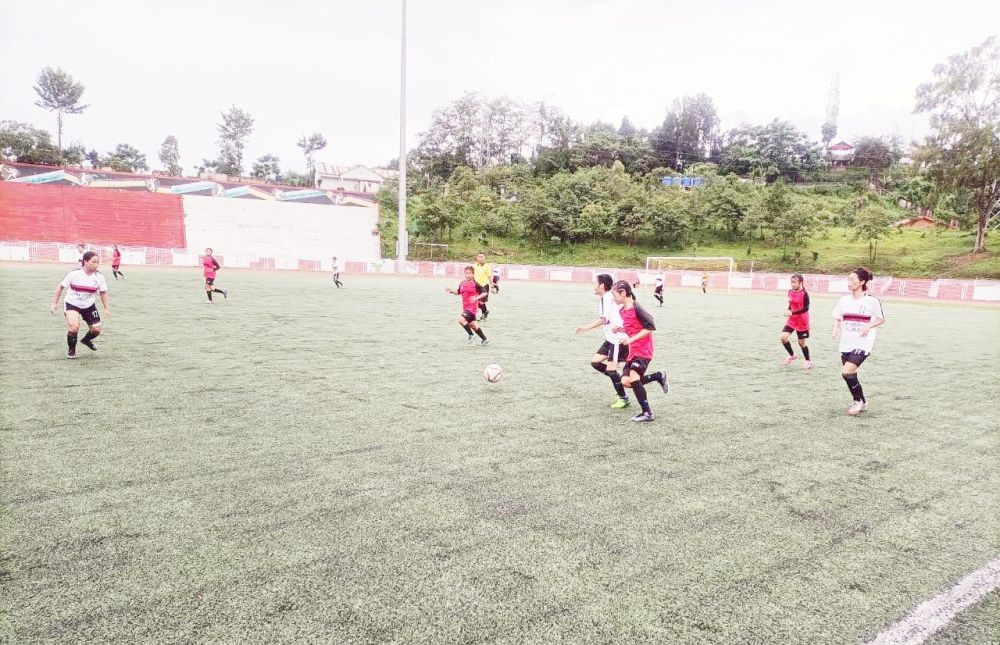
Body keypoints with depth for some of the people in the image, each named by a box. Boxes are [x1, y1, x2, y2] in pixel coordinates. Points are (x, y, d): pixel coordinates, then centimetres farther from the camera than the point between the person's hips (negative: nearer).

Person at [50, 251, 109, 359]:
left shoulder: (99, 277, -11)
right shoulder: (74, 274, -19)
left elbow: (103, 292, 3)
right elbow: (61, 286, -7)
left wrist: (106, 308, -1)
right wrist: (54, 303, -8)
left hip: (89, 306, 4)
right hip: (72, 304, -3)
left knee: (96, 330, 1)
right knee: (74, 326, -25)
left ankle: (86, 340, 39)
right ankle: (71, 351, 1)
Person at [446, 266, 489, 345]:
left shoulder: (475, 284, -12)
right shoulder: (462, 283, 6)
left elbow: (484, 293, -9)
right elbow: (458, 292, 21)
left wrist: (477, 298, -23)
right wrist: (451, 291, 4)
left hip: (472, 307, -8)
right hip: (465, 307, 8)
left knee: (461, 319, -24)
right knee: (472, 324, 18)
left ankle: (471, 334, -6)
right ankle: (484, 339, 32)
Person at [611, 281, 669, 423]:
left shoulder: (636, 308, -17)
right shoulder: (623, 311, 9)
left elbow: (650, 327, -19)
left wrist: (631, 339, -21)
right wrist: (621, 330, 1)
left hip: (644, 349, -9)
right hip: (633, 350, 9)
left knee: (633, 378, -21)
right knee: (625, 381, 1)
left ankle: (647, 413, -11)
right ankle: (658, 376, 18)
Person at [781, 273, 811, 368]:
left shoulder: (804, 294, -17)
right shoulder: (790, 292, 2)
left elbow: (806, 308, -20)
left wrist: (792, 313, -27)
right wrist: (788, 311, -6)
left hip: (802, 321, -5)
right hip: (792, 319, 5)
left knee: (801, 342, 5)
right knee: (783, 337, -11)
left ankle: (808, 361, 27)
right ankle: (792, 355, 13)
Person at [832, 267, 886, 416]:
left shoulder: (872, 301, -8)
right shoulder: (844, 300, 5)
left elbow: (881, 319, 4)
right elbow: (837, 318, 17)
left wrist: (868, 326, -15)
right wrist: (836, 328, -4)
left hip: (862, 344, -6)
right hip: (846, 344, 6)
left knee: (847, 372, -19)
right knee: (851, 376, 11)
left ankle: (858, 401, 3)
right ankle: (862, 402, 32)